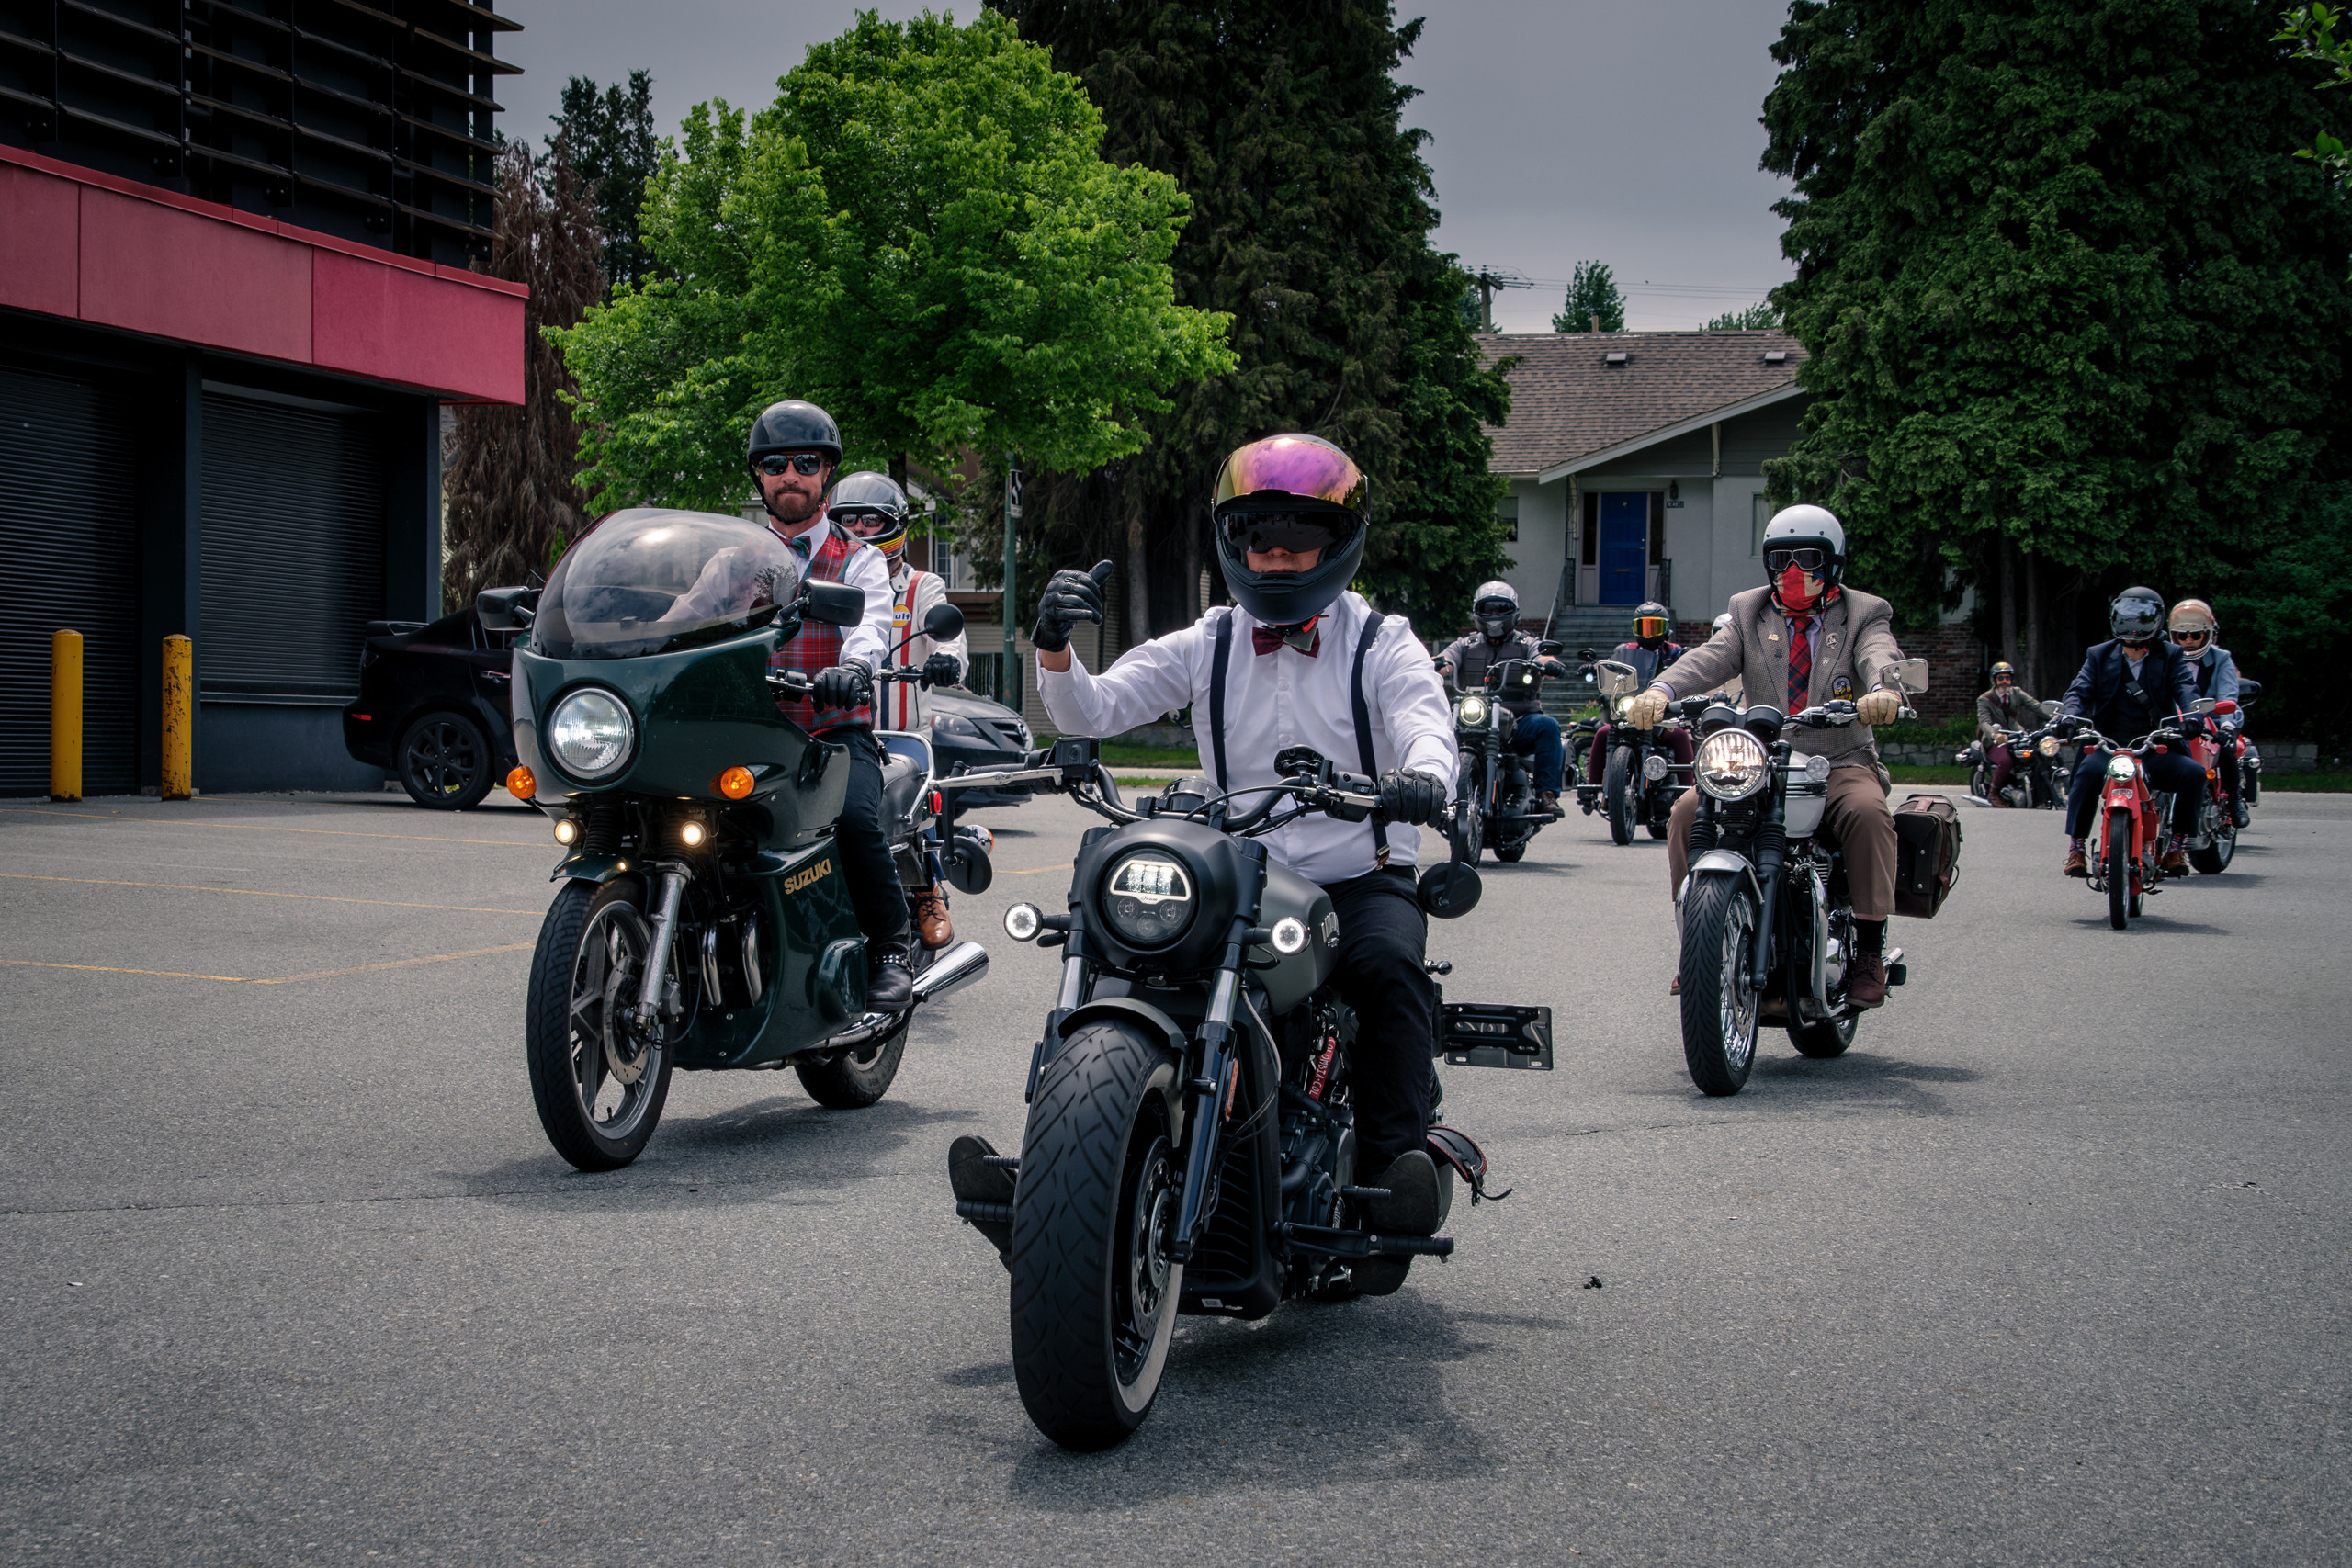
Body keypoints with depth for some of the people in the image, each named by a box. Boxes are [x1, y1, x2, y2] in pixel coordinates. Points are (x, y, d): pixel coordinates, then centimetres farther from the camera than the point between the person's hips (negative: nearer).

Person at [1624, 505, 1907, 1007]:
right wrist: (1660, 690, -28)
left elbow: (1880, 657, -16)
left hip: (1840, 762, -2)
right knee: (1688, 811, -20)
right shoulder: (1749, 614, 14)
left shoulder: (1863, 615, 7)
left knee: (1867, 812, -33)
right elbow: (1709, 658, -5)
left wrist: (1884, 690, -43)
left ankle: (1870, 949, -23)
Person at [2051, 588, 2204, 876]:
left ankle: (2177, 845, -9)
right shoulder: (2099, 655, 15)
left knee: (2194, 773, -26)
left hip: (2156, 751, 1)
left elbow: (2185, 688, -4)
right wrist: (2070, 716, -21)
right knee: (2088, 770, -33)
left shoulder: (2170, 656, 13)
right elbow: (2080, 691, 2)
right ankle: (2076, 846, -23)